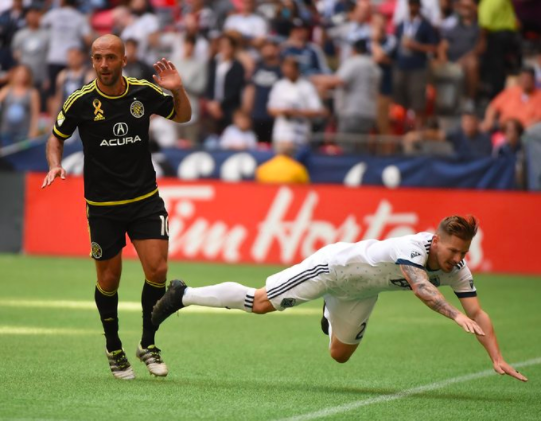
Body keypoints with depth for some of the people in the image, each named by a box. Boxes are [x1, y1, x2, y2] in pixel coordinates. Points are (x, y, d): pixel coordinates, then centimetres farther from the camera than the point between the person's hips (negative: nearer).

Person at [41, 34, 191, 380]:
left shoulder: (144, 92, -5)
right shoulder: (82, 101, -9)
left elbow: (183, 116, 12)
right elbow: (57, 137, 7)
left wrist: (178, 90, -9)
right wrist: (55, 166, -12)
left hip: (145, 199, 1)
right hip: (102, 205, -1)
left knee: (157, 270, -11)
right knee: (108, 280, 5)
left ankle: (148, 344, 9)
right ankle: (114, 348, 28)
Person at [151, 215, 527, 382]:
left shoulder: (457, 268, -18)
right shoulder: (412, 248, -38)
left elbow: (477, 314, -17)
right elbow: (422, 289, -55)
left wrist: (497, 357, -26)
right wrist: (455, 315, -67)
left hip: (359, 291, 7)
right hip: (335, 267, -7)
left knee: (340, 355, 18)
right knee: (259, 303, -6)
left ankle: (331, 315, 54)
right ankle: (183, 295, 12)